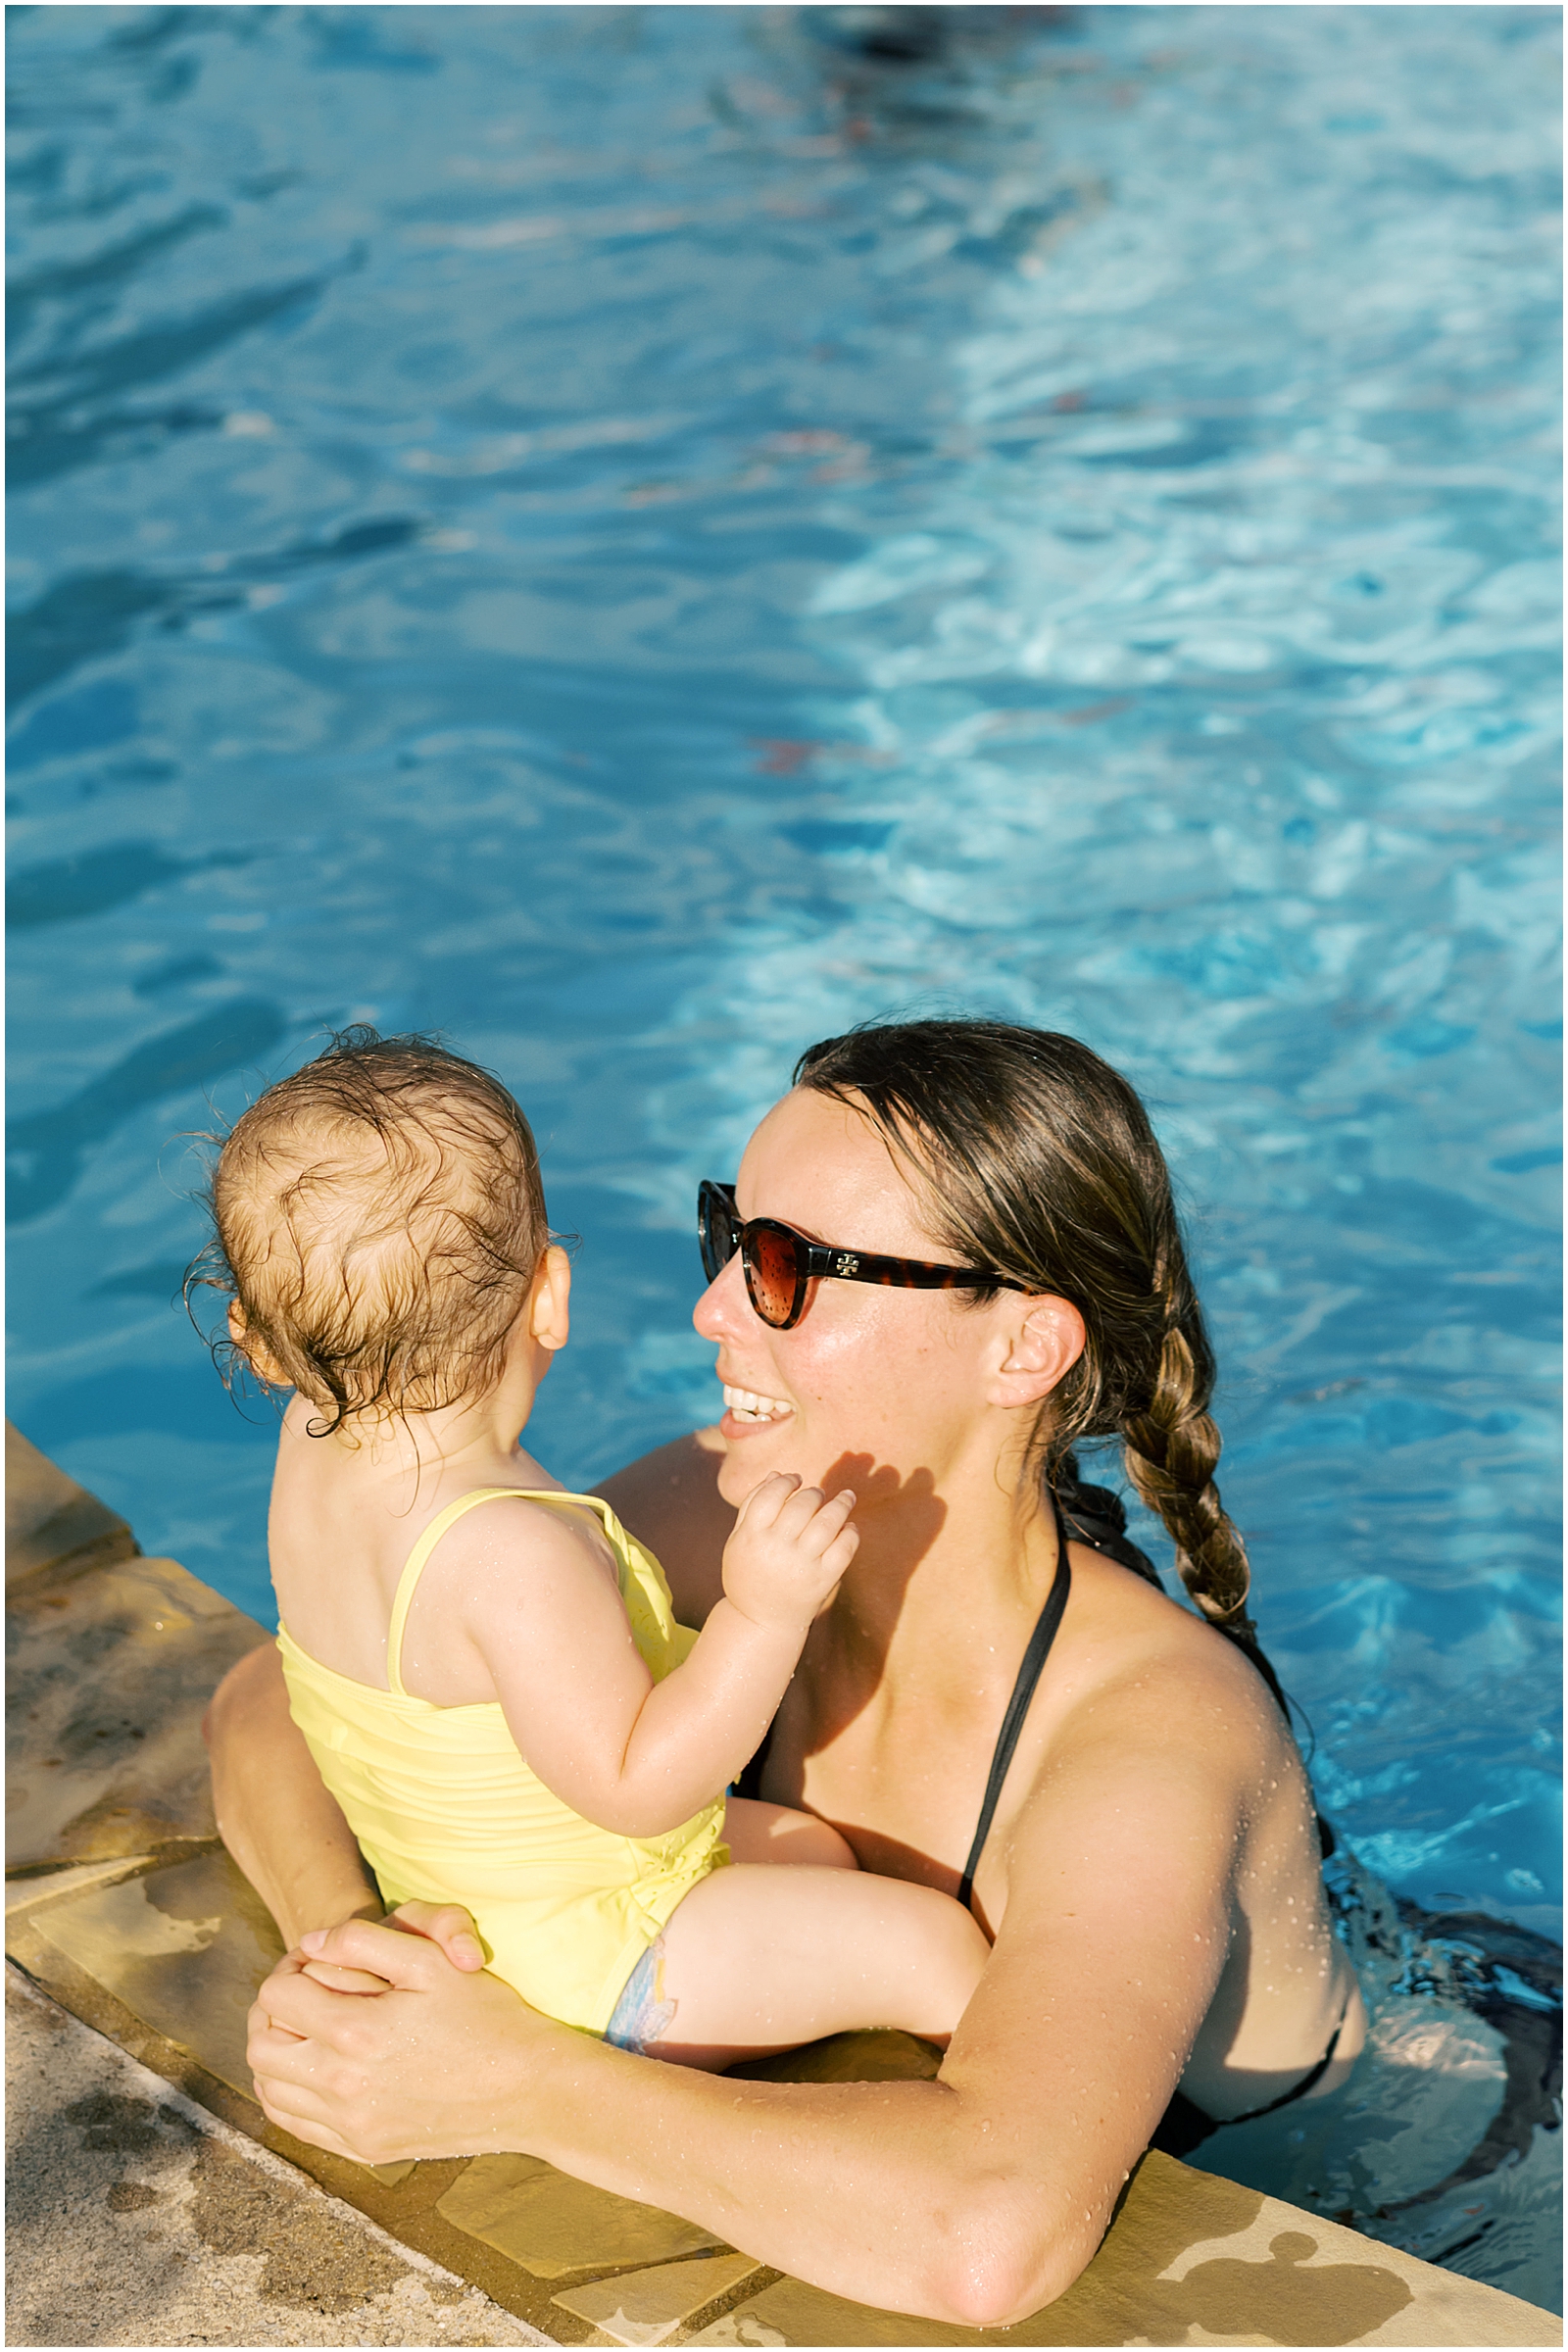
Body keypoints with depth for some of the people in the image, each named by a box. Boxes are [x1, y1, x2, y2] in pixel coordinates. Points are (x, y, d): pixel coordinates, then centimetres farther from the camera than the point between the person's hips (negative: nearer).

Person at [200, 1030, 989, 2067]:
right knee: (934, 1943, -7)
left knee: (816, 1852, 24)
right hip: (577, 1965, -10)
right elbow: (633, 1785, -32)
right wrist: (763, 1614, -39)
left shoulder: (313, 1442, -10)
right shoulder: (512, 1556, -38)